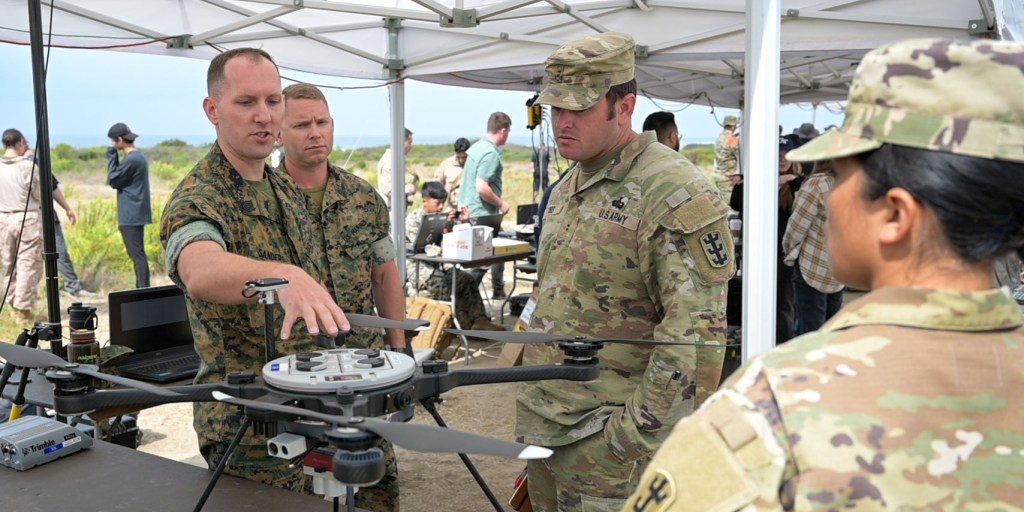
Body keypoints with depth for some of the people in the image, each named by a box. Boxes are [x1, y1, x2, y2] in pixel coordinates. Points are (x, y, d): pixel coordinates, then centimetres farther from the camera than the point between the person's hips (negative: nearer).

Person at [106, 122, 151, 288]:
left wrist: (111, 157, -3)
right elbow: (121, 178, 17)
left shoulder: (132, 159, -17)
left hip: (131, 216, -10)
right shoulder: (138, 156, 13)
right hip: (135, 214, 10)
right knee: (137, 254, 14)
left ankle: (144, 290, -6)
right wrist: (114, 158, 9)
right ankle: (141, 289, 20)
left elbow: (113, 181, -9)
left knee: (137, 254, -8)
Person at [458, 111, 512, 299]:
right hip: (482, 215, -10)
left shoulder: (476, 146, 11)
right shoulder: (491, 153, -19)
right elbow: (482, 188, -26)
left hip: (467, 211, 10)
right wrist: (501, 203, -12)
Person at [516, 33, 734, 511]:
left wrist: (640, 433, -19)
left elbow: (695, 335, -21)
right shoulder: (567, 187, 11)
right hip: (540, 422, 8)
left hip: (605, 437, -8)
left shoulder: (674, 196, -18)